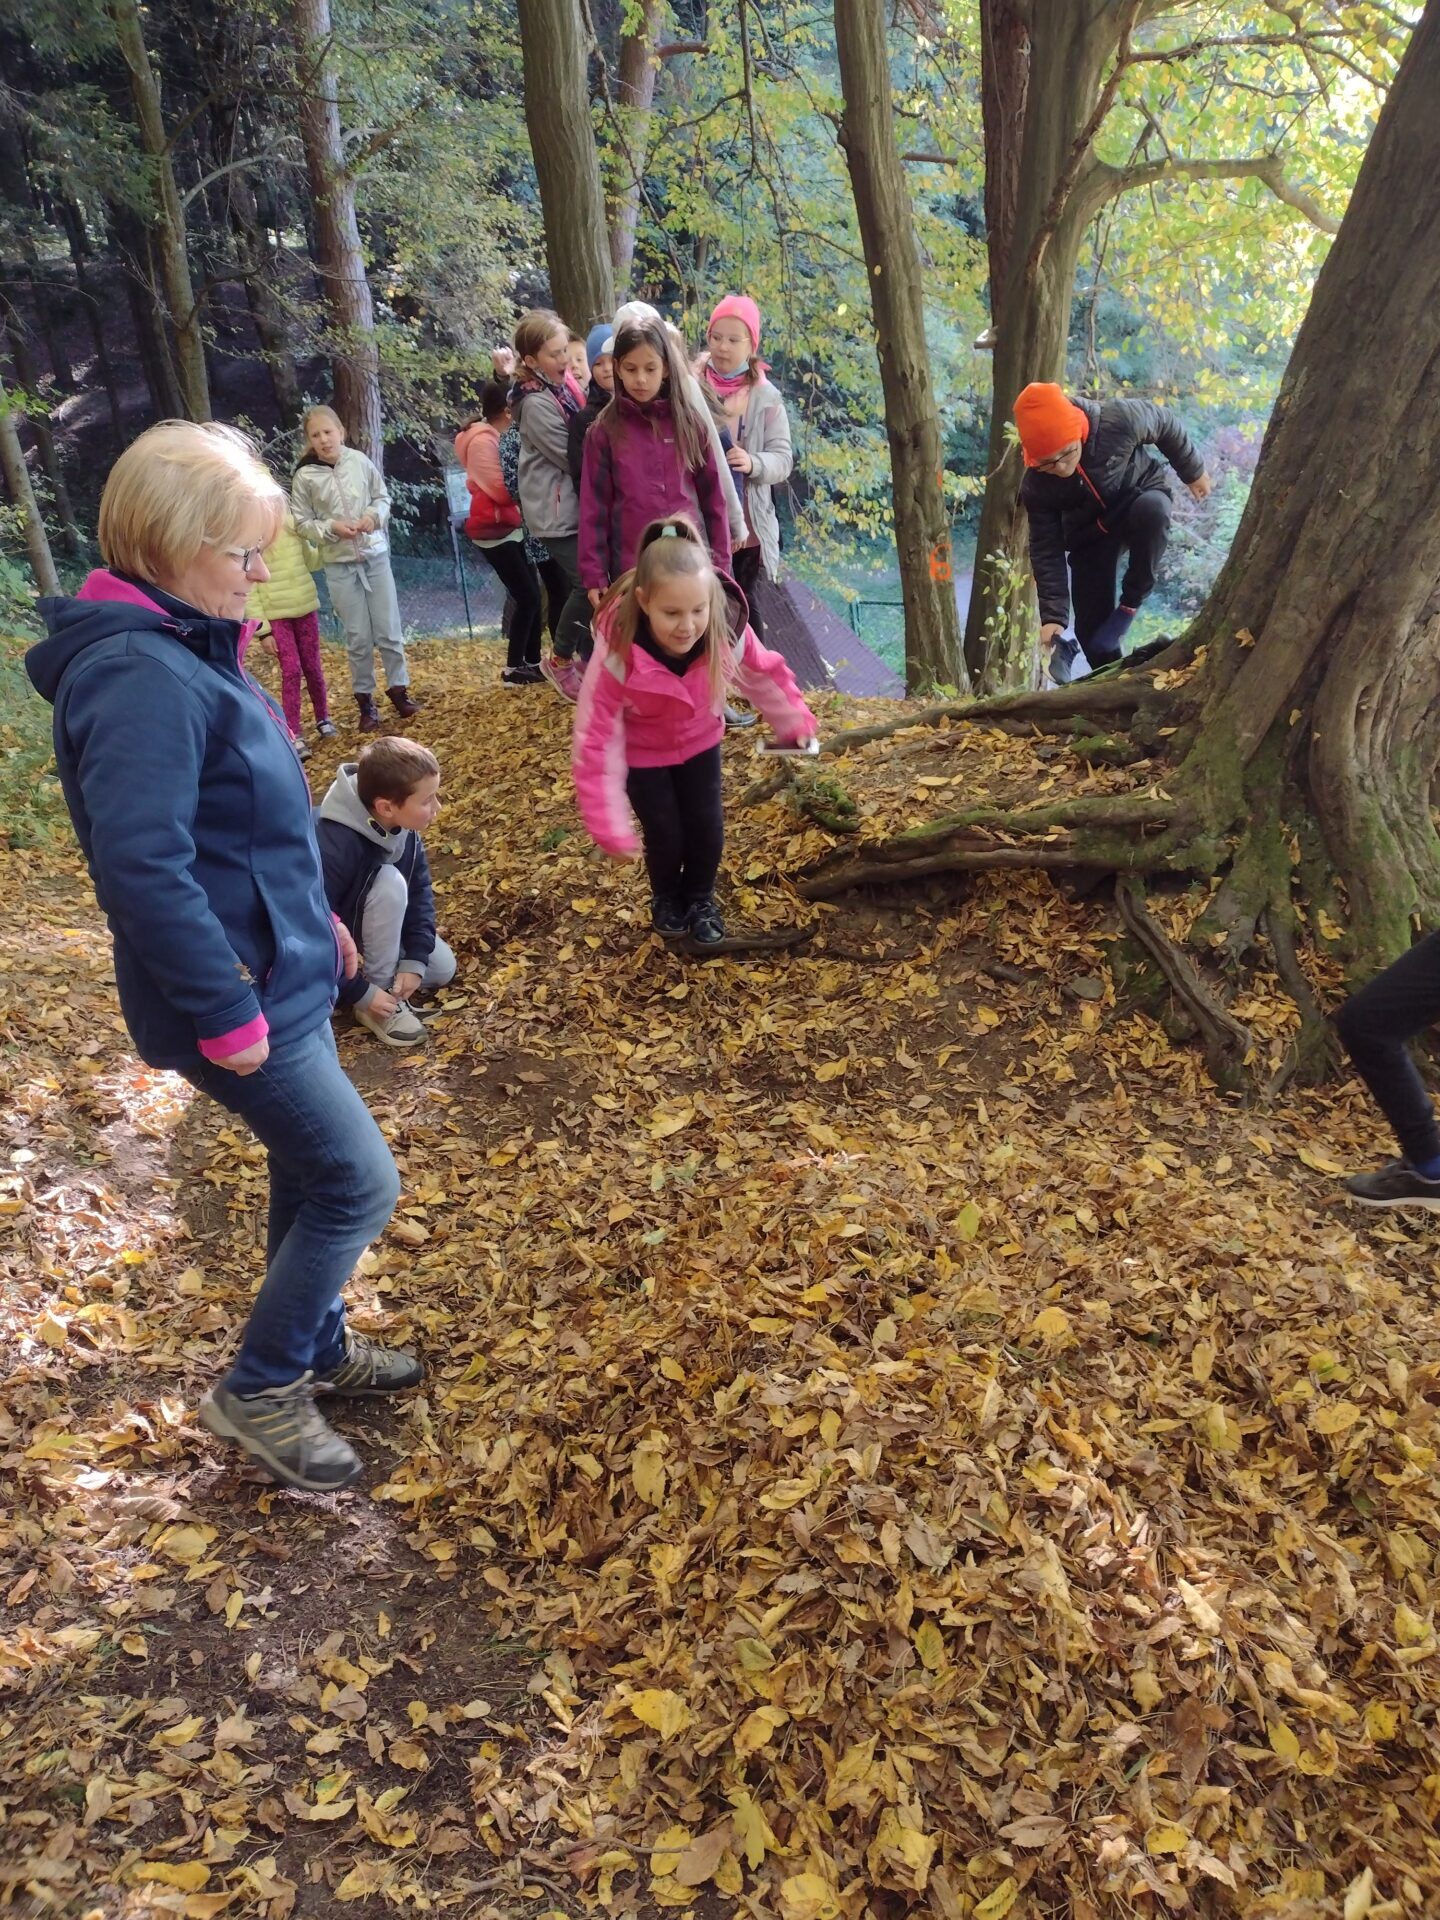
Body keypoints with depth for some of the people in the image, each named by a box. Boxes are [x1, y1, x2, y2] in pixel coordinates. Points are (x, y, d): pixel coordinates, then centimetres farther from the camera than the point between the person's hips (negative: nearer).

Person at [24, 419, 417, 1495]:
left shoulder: (184, 649, 7)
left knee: (312, 1175, 21)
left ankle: (318, 1347, 42)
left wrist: (313, 917, 19)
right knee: (362, 1185, 1)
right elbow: (144, 868, -31)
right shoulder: (139, 678, -24)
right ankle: (259, 1390, 21)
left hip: (283, 971, 9)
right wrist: (224, 1015, -25)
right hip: (242, 995, -9)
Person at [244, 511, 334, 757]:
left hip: (306, 608, 4)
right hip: (275, 616, -4)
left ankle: (323, 718, 30)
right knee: (291, 671, -8)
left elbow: (310, 561, 17)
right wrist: (262, 629, -13)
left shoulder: (291, 523, 1)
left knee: (313, 667, 10)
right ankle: (295, 735, -2)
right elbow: (248, 590, -10)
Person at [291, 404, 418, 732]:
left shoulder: (360, 461, -4)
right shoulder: (304, 477, -7)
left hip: (376, 556, 1)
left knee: (389, 630, 6)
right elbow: (302, 523, -2)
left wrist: (374, 516, -12)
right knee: (358, 638, 4)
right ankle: (365, 699, 17)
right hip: (339, 565, -1)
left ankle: (398, 688, 23)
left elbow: (383, 497, 7)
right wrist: (331, 529, -18)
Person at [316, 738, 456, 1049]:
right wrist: (359, 994, -29)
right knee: (389, 883, -32)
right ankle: (380, 987, -16)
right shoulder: (332, 846, -40)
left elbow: (419, 889, -7)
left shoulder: (401, 825, -17)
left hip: (364, 919, 7)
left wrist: (415, 959, -17)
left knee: (442, 970, 1)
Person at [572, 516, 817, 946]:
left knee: (707, 827, 3)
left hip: (699, 740, 3)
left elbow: (765, 674, -7)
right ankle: (666, 899, 34)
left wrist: (794, 721, 2)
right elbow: (596, 740, -32)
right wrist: (609, 826, -32)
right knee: (664, 833, -1)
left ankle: (700, 899, 34)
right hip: (641, 751, -2)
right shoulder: (618, 653, -39)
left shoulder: (727, 629, -32)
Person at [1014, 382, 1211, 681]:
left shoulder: (1118, 421, -33)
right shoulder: (1035, 487, -26)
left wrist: (1193, 471, 3)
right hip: (1090, 534, 1)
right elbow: (1046, 552, -18)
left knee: (1152, 510, -39)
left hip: (1141, 499, -1)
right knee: (1091, 628, -8)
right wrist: (1053, 616, -22)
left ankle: (1130, 603, -20)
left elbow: (1165, 423, -11)